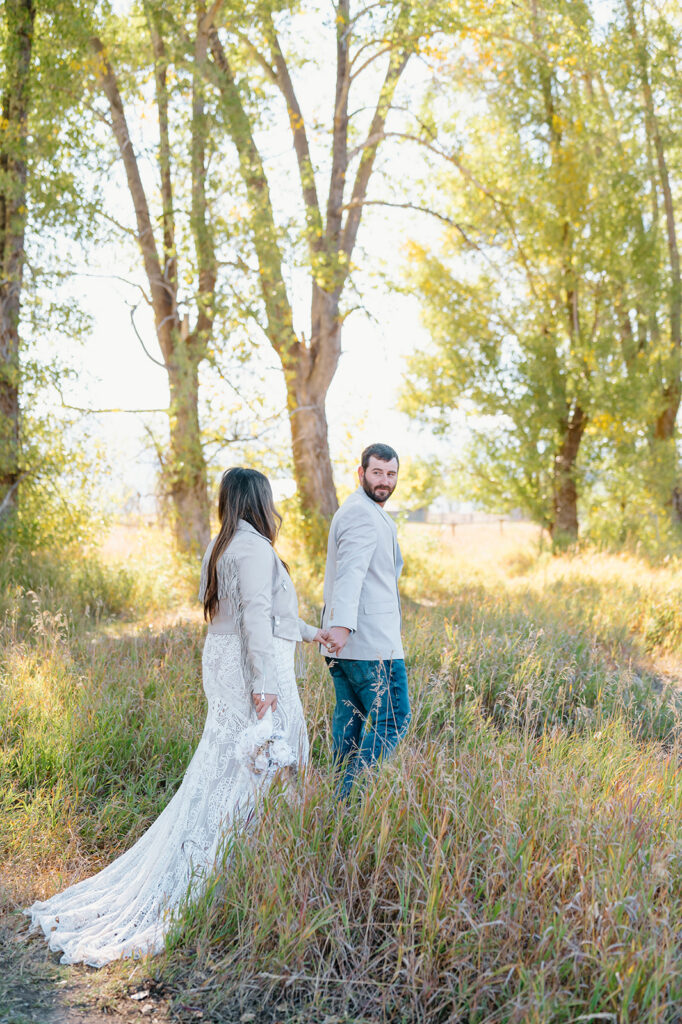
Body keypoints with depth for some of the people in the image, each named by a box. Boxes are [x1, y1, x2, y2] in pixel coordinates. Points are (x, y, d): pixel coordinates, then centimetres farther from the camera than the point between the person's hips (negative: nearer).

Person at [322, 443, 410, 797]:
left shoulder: (364, 512, 22)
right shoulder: (362, 514, -13)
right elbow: (350, 572, -28)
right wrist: (342, 625, -40)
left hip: (346, 640, 10)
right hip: (371, 641, -10)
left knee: (350, 718, 12)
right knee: (391, 719, -6)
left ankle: (342, 799, 18)